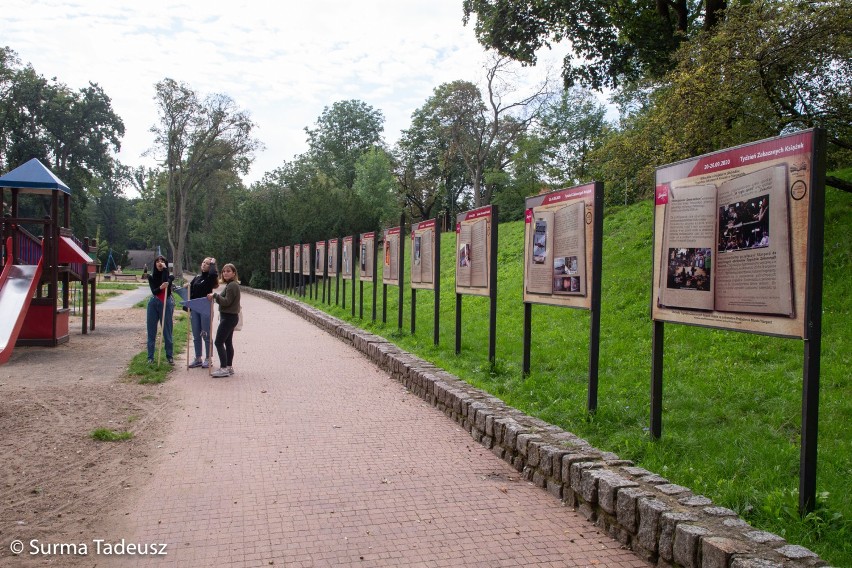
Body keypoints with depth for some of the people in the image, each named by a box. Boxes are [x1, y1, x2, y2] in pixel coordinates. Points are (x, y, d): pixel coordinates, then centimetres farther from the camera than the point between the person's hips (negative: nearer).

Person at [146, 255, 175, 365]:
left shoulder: (169, 276, -1)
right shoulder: (151, 276, 4)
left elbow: (166, 282, -22)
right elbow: (153, 291, -7)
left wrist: (165, 269, -16)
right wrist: (160, 288, -28)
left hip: (166, 304, -2)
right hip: (153, 303, 2)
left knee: (167, 331, 1)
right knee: (151, 331, 5)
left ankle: (170, 356, 10)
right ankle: (150, 357, 11)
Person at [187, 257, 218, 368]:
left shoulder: (210, 278, -4)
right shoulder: (197, 278, 14)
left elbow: (213, 273, -29)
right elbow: (190, 292, 14)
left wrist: (213, 263, -11)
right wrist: (187, 307, 6)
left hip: (206, 309, -6)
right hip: (194, 309, 6)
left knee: (206, 335, 1)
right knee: (196, 336, 11)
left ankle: (208, 359, 10)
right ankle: (198, 359, 19)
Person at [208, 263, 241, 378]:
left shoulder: (232, 285, -16)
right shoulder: (230, 285, 16)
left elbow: (226, 302, -21)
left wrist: (215, 295, -17)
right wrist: (216, 297, 7)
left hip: (228, 317, -11)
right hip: (229, 317, 11)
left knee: (219, 342, -10)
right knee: (228, 342, 13)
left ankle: (224, 368, -11)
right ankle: (229, 367, 18)